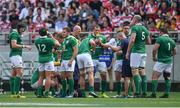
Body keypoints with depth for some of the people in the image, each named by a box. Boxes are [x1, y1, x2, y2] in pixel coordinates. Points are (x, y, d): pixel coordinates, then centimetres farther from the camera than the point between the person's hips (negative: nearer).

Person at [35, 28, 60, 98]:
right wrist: (52, 37, 7)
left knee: (41, 77, 11)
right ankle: (46, 93, -9)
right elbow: (58, 44, -4)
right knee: (48, 77, -4)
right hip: (48, 60, -5)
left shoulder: (37, 41, -1)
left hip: (41, 60, 5)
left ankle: (39, 93, 6)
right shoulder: (49, 40, -16)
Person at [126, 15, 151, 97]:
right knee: (142, 71, 9)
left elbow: (132, 40, -17)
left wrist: (128, 52, -12)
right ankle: (144, 92, 7)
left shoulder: (135, 28, -8)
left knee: (135, 71, -7)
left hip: (136, 52, -7)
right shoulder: (145, 29, 15)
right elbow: (149, 42, 19)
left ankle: (138, 92, -14)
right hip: (143, 52, 7)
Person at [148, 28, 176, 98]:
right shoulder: (172, 41, 9)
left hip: (161, 61, -6)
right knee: (167, 78, 10)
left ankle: (153, 93, -12)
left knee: (154, 77, -5)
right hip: (169, 61, 6)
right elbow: (174, 53, 17)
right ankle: (167, 94, 5)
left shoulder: (160, 39, -9)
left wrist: (154, 57, 1)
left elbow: (154, 49, -15)